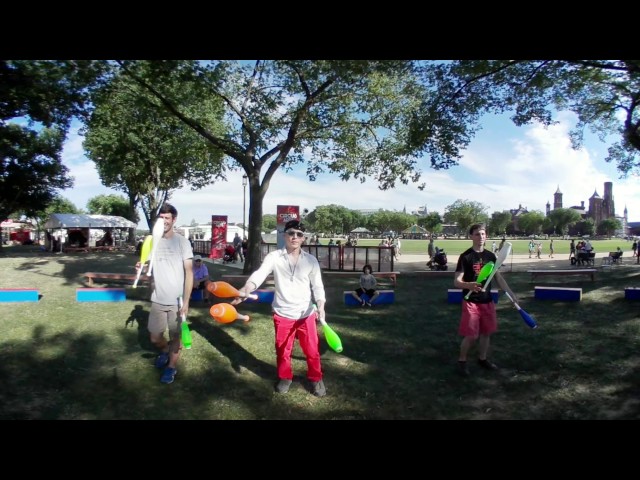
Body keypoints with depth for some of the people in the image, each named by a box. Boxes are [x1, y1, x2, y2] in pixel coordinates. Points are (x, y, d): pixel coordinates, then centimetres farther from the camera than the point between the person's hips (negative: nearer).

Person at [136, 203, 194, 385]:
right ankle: (165, 351, 43)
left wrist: (186, 301, -14)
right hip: (157, 300, 4)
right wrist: (141, 267, -9)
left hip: (176, 300, -4)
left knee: (175, 336, 8)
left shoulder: (182, 242, -8)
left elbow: (189, 272, -9)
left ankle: (171, 367, 30)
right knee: (154, 337, 11)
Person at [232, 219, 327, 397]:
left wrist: (320, 306, -17)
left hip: (306, 314, 1)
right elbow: (259, 274, -21)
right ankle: (285, 377, 38)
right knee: (282, 350, 15)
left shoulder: (311, 260, -2)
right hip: (282, 314, 0)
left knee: (312, 350, 9)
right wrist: (245, 290, -40)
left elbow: (317, 285, 0)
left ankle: (316, 379, 31)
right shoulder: (274, 257, -7)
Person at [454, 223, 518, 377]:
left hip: (487, 300, 6)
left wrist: (511, 294, 12)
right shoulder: (465, 257, -13)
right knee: (471, 335, -5)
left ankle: (483, 359, 33)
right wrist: (469, 285, -37)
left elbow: (498, 277, 14)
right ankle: (462, 361, 15)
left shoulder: (491, 256, 5)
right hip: (471, 301, -6)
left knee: (486, 332, 14)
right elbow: (457, 281, -17)